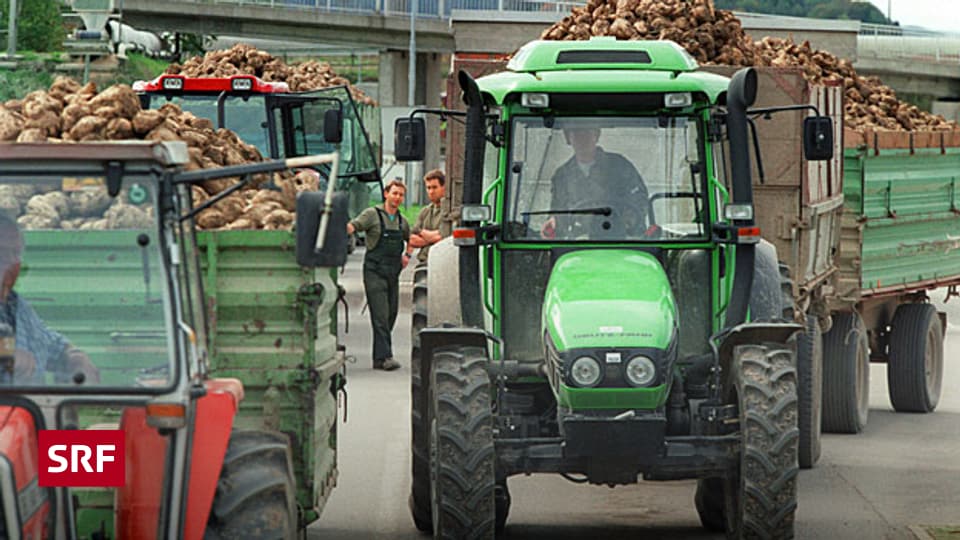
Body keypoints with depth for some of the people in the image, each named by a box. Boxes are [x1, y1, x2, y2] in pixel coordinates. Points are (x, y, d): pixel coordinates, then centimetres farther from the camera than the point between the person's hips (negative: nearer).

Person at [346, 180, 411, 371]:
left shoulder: (401, 221, 15)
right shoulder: (373, 214, -3)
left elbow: (412, 239, 33)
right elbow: (353, 226, -18)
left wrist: (407, 255, 16)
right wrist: (345, 228, -39)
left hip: (393, 274, 7)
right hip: (375, 272, -7)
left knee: (391, 315, 6)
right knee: (380, 315, -13)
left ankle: (379, 357, 13)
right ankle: (384, 356, -18)